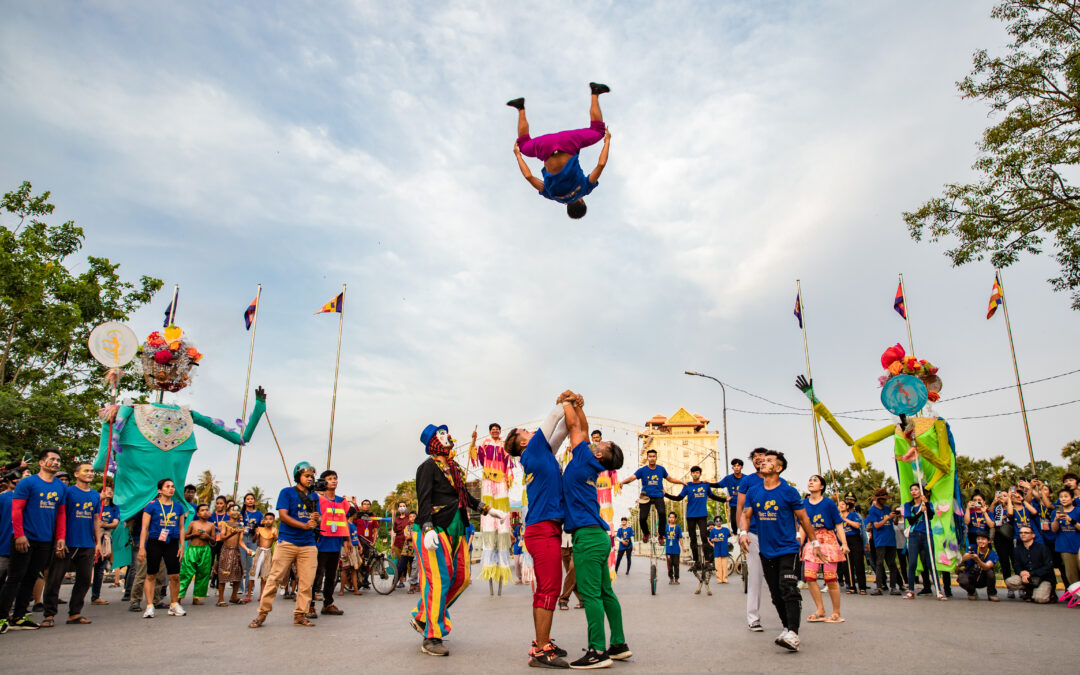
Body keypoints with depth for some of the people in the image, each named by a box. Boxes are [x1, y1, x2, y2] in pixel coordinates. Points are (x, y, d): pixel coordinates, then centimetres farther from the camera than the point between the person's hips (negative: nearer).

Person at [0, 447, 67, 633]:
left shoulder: (62, 487, 11)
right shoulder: (28, 482, -4)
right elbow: (16, 510, -7)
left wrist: (60, 537, 8)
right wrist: (19, 535, -14)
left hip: (46, 541, 5)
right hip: (25, 539, -5)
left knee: (31, 579, 8)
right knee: (15, 578, -2)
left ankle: (18, 617, 15)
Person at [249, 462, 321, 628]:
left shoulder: (314, 497, 15)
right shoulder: (287, 492, 2)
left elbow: (316, 522, 14)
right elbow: (283, 515, -9)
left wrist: (316, 520, -12)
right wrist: (304, 525, -19)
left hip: (308, 544, 4)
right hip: (287, 542, -4)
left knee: (307, 581, 2)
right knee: (275, 577, -3)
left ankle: (300, 614, 11)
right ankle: (262, 613, 8)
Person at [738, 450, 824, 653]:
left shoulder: (789, 492, -6)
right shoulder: (753, 492, 5)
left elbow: (803, 518, 1)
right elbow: (745, 515, 6)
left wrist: (814, 543, 3)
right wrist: (743, 532, -14)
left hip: (787, 548, -5)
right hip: (766, 551, 5)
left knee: (788, 590, -16)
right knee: (776, 594, 11)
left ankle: (793, 634, -21)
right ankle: (787, 627, 25)